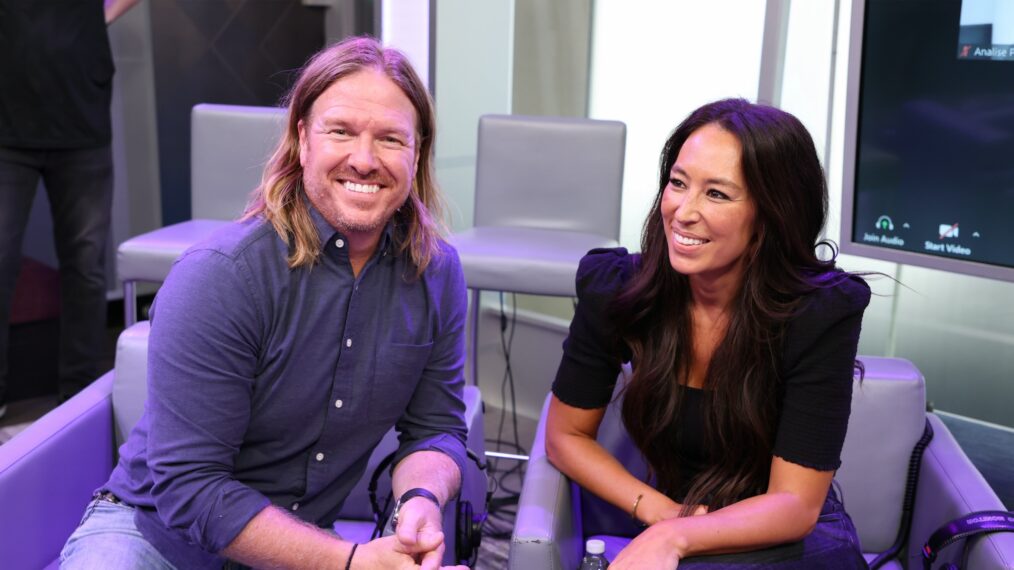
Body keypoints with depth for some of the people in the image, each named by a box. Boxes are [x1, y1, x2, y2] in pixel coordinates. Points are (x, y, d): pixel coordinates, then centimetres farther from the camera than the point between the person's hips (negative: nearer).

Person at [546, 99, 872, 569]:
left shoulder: (820, 314, -19)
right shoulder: (614, 288, -11)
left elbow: (795, 504, -17)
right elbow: (567, 435, 1)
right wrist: (660, 513, -13)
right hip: (667, 524, 3)